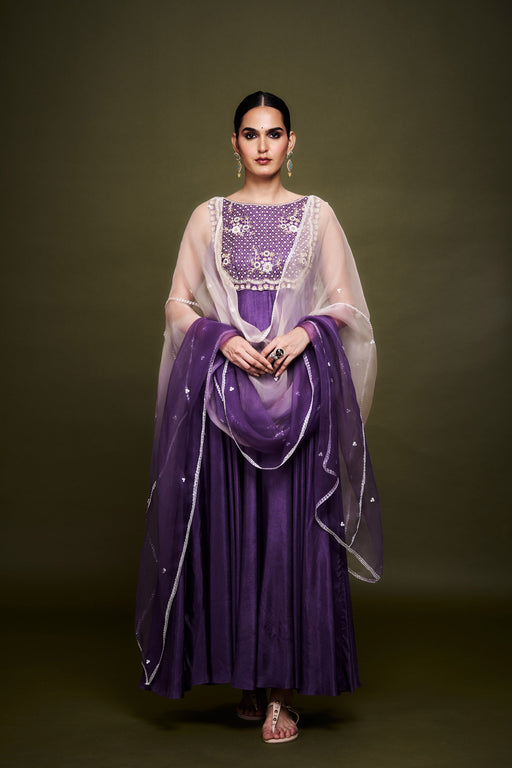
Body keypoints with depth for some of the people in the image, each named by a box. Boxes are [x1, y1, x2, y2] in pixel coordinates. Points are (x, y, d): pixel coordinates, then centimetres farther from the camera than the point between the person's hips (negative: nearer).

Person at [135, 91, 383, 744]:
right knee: (227, 529, -1)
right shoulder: (208, 217, 11)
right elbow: (178, 304, 8)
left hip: (302, 385, 0)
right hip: (222, 388, 1)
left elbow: (345, 303, 8)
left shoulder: (317, 214, 10)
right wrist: (223, 337, -10)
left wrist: (305, 330, -11)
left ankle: (282, 688, 2)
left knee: (292, 530, -5)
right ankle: (245, 674, 14)